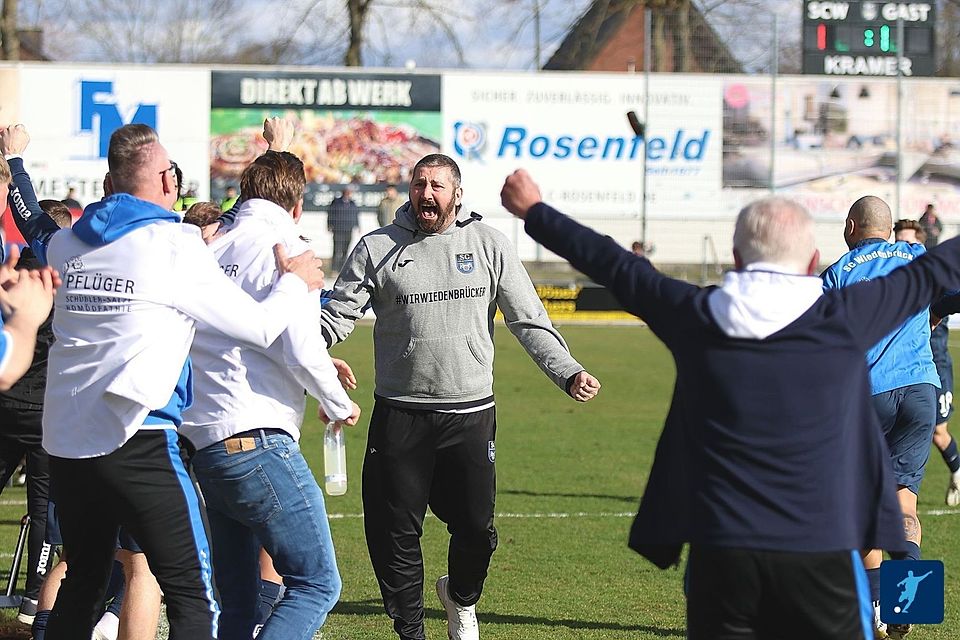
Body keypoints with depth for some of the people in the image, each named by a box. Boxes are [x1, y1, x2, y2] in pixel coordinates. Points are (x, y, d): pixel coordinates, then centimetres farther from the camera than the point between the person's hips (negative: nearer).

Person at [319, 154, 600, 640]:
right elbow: (337, 317, 2)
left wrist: (568, 373, -9)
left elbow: (529, 322, 4)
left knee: (476, 528, 2)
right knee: (395, 533, 1)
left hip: (471, 414, 0)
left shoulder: (489, 245, 3)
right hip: (400, 415, 0)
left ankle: (461, 599, 34)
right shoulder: (377, 249, 2)